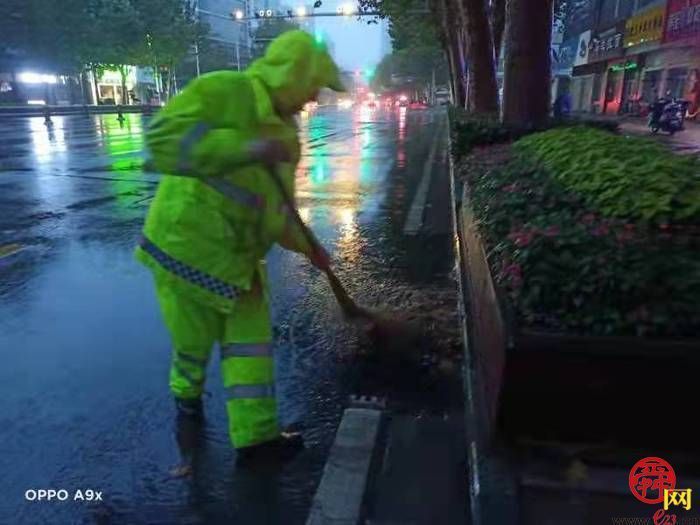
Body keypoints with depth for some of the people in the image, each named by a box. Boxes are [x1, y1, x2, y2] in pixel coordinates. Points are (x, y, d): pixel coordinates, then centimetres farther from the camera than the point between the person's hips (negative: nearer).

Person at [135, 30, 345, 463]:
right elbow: (163, 138, -31)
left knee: (251, 337, 4)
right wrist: (244, 147, -39)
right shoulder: (223, 90, -16)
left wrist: (307, 246, 14)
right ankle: (187, 392, 44)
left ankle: (256, 434, 14)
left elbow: (276, 205, 16)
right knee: (195, 340, 12)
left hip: (239, 255, 7)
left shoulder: (284, 128, 8)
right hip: (188, 245, -7)